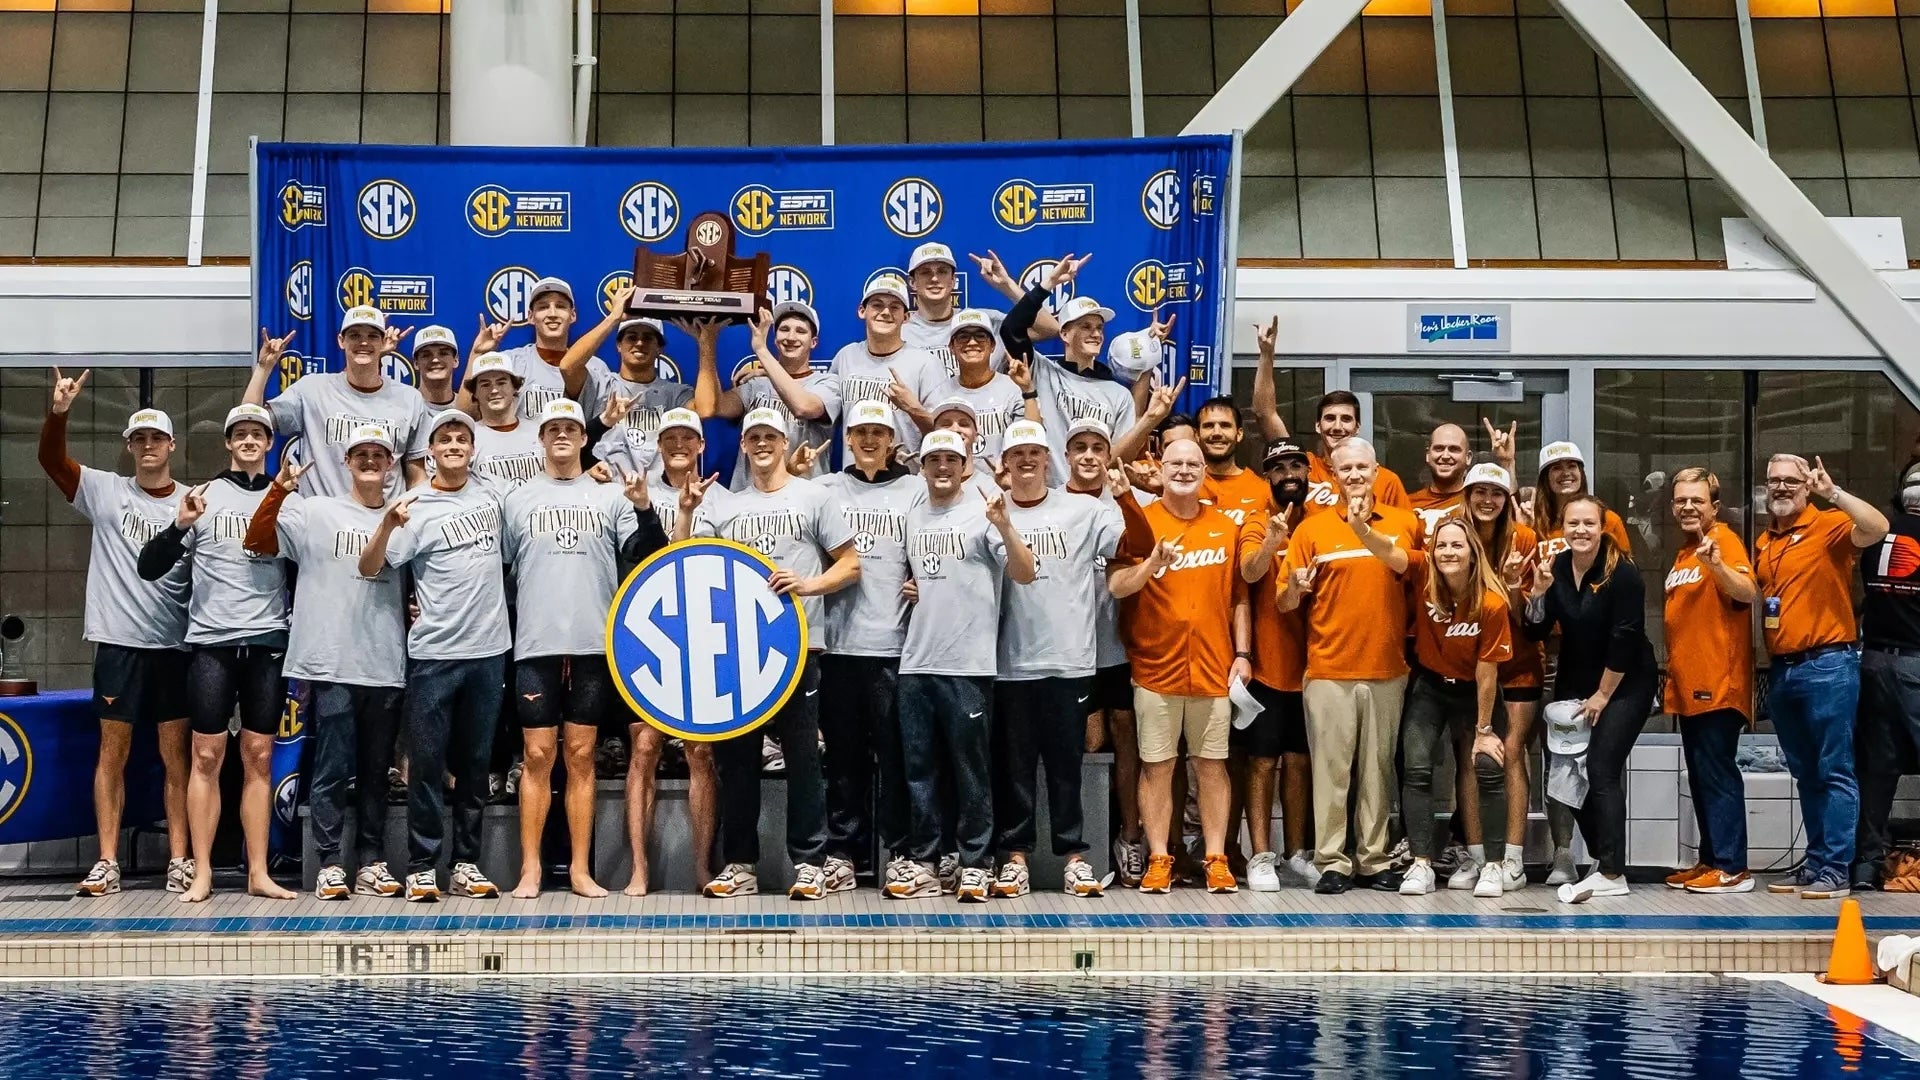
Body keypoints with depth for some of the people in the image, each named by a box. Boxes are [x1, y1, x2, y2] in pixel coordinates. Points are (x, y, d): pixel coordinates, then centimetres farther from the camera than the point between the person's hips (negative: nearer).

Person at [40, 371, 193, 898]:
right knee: (113, 752, 5)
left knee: (176, 755, 5)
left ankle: (179, 860, 10)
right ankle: (108, 862, 10)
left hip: (175, 644, 0)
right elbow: (51, 459, -3)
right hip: (118, 642, 0)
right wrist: (59, 413, -19)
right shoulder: (105, 491, 5)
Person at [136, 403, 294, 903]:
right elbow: (150, 568, 0)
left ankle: (258, 873, 7)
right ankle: (202, 874, 5)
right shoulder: (204, 496, 3)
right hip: (212, 641, -1)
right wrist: (180, 525, -16)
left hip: (269, 642, 1)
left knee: (259, 759, 4)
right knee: (207, 757, 0)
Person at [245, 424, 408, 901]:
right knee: (333, 768, -1)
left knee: (376, 770, 10)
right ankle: (329, 864, 7)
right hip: (331, 663, -3)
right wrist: (280, 487, -15)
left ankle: (371, 862, 17)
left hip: (387, 666, 3)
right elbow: (258, 541, -4)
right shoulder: (316, 512, 4)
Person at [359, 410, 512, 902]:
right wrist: (387, 524, -29)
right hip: (434, 652, -4)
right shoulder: (416, 507, -5)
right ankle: (421, 867, 8)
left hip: (489, 649, 4)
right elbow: (369, 567, -13)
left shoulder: (489, 493, 8)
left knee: (475, 763, 10)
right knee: (427, 762, 0)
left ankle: (467, 863, 17)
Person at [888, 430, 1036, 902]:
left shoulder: (982, 512, -3)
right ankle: (923, 862, 18)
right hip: (916, 662, 6)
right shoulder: (912, 516, 14)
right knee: (920, 767, 10)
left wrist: (1004, 527, -28)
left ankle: (975, 863, 10)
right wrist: (906, 587, 6)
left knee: (972, 768, 2)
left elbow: (1024, 574, -13)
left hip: (968, 664, -5)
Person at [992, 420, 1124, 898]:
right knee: (1013, 764, 7)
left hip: (1069, 659, 0)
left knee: (1066, 763, 7)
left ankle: (1074, 853, 16)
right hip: (1011, 661, 1)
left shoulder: (1083, 511, 4)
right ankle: (1014, 854, 16)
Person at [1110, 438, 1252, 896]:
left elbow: (1239, 597, 12)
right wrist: (1151, 563, -26)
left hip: (1214, 669, 2)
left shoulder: (1226, 528, 9)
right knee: (1156, 765, 3)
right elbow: (1116, 586, -9)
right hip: (1156, 668, -2)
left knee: (1212, 764, 6)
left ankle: (1217, 858, 12)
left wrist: (1242, 654, 5)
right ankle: (1158, 858, 10)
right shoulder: (1139, 523, 1)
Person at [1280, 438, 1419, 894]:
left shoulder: (1403, 522, 9)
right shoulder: (1312, 527, 4)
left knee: (1378, 768, 8)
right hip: (1329, 671, -1)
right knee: (1331, 768, -2)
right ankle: (1331, 862, 4)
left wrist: (1364, 529, -10)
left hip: (1388, 670, 2)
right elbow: (1286, 603, 1)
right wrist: (1295, 588, -18)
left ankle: (1373, 860, 16)